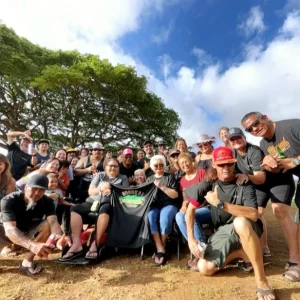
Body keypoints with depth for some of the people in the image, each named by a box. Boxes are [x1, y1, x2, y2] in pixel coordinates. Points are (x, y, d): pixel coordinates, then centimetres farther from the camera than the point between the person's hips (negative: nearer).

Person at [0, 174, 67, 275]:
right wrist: (32, 245, -58)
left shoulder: (47, 202, -21)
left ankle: (27, 261, -16)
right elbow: (10, 229, -41)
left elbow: (53, 221, -35)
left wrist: (59, 237, -58)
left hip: (29, 233, 2)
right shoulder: (9, 200, -28)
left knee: (47, 224, -27)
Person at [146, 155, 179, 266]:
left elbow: (175, 195, -1)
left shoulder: (170, 177, 9)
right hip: (154, 205, 3)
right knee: (150, 216, -31)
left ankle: (162, 246, -12)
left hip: (169, 204, -2)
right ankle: (160, 249, -25)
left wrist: (162, 187, -11)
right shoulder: (149, 179, 20)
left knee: (164, 217, -34)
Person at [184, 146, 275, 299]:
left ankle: (261, 279, -23)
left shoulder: (244, 184, -15)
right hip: (224, 232, 4)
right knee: (205, 268, -12)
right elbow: (191, 208, -6)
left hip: (246, 229, -3)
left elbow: (254, 215, -28)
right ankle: (241, 252, 9)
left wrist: (220, 203, -33)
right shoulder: (209, 184, -8)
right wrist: (191, 238, -15)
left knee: (240, 221, -39)